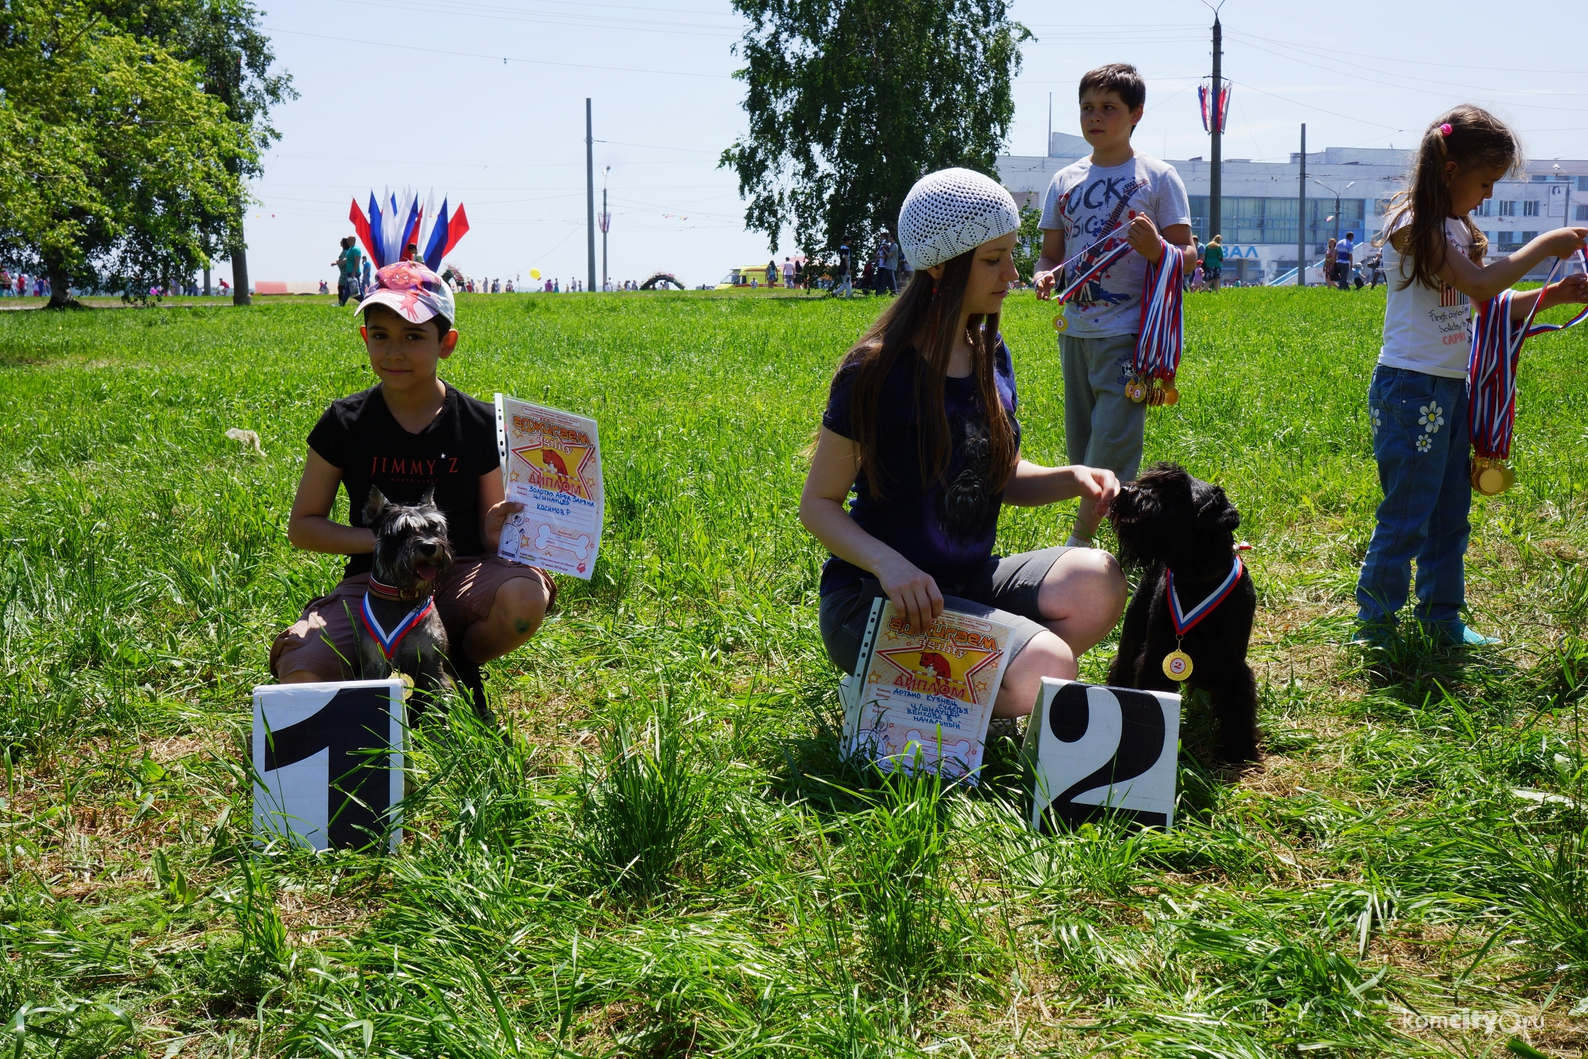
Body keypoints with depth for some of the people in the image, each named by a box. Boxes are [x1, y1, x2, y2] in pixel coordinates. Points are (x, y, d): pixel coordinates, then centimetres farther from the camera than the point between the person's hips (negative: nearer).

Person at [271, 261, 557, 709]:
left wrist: (497, 530, -17)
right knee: (302, 674, -30)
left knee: (524, 597, -35)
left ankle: (459, 667, 0)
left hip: (459, 576, 1)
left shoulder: (479, 423, 2)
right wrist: (382, 539, -11)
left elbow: (489, 526, 9)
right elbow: (302, 526, 5)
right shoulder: (345, 423, 2)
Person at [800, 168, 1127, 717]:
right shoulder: (875, 373, -14)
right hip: (874, 598, -7)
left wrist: (1073, 478, -4)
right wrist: (887, 563, -29)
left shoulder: (990, 357, 7)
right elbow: (817, 503, -10)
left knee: (1096, 582, -21)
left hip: (969, 581, 7)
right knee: (1046, 671, -27)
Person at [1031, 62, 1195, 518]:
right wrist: (1044, 276, -8)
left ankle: (1079, 543, -5)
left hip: (1130, 332, -5)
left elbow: (1188, 255, 0)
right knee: (1080, 445, 9)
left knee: (1110, 446, -12)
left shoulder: (1157, 177, -1)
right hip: (1076, 332, 5)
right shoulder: (1065, 181, 11)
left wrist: (1156, 249, -22)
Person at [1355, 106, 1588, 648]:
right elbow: (1480, 283, -24)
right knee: (1406, 516, -4)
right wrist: (1544, 246, -15)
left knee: (1450, 513, 15)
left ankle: (1443, 618, 25)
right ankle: (1375, 625, 6)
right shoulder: (1413, 226, -15)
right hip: (1411, 388, -9)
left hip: (1451, 388, 9)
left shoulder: (1457, 228, 14)